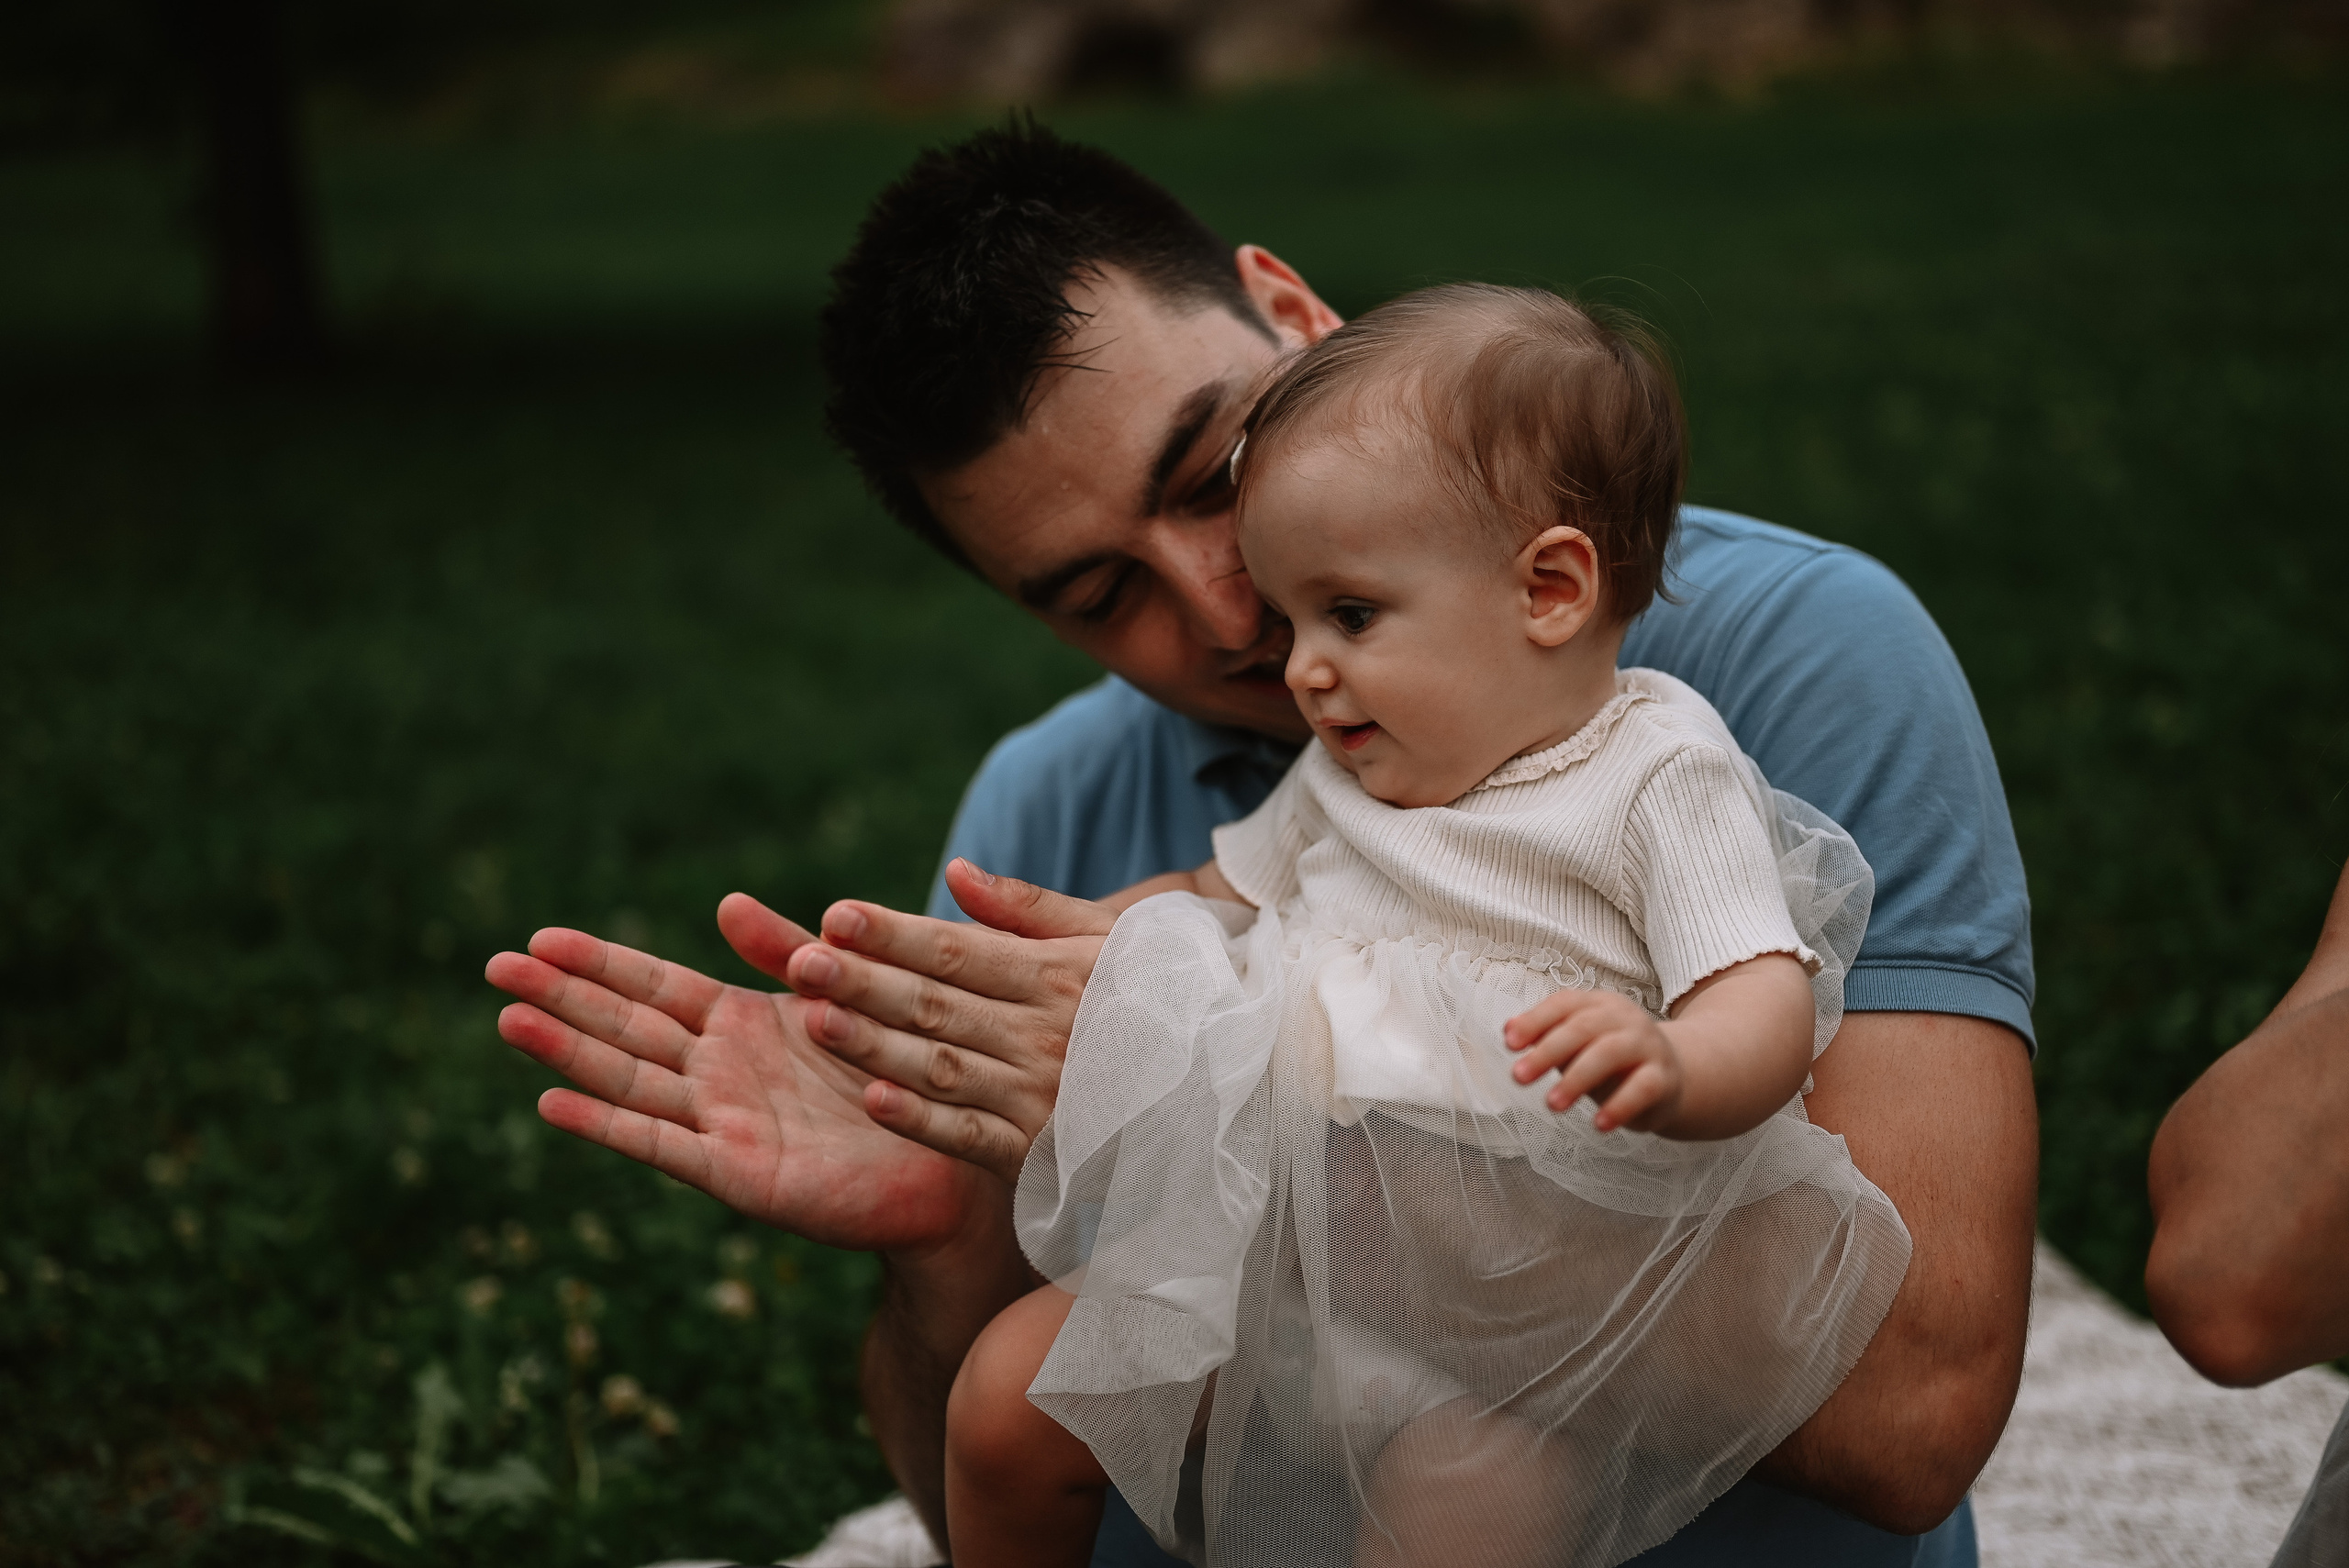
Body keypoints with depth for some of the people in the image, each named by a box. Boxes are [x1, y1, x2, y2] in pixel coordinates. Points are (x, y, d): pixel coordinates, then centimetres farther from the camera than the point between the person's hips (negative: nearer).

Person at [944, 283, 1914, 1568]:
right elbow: (1219, 892, 27)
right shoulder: (1352, 775, 12)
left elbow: (1769, 1005, -19)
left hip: (1526, 1305, -6)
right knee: (1004, 1399, -4)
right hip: (1276, 1246, 6)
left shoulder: (1667, 775, -8)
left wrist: (1668, 1068, -41)